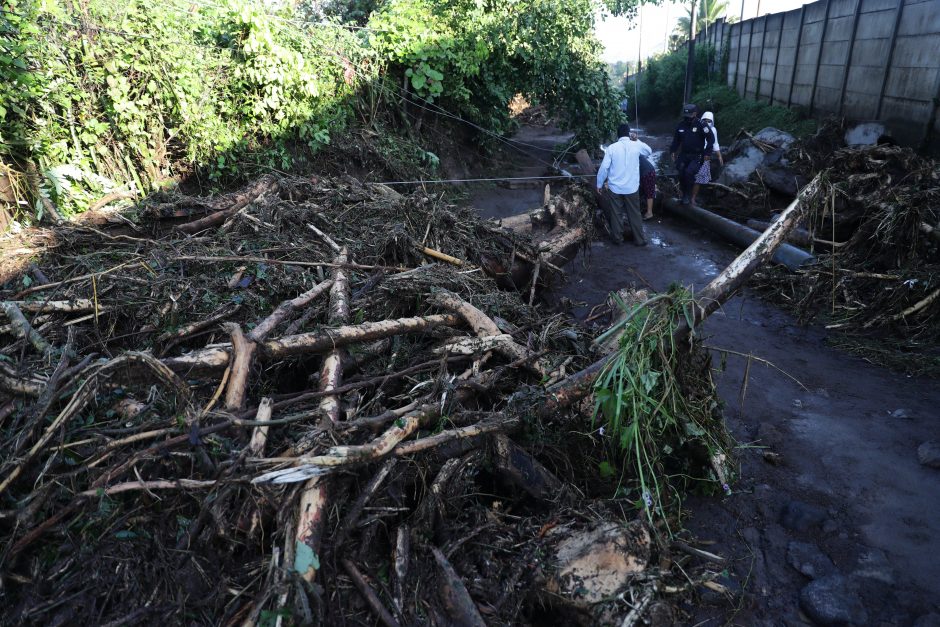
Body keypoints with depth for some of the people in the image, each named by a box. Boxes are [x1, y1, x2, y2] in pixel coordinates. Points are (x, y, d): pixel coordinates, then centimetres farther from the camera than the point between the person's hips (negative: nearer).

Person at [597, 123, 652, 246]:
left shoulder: (612, 147, -9)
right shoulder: (636, 145, -4)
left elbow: (604, 167, -9)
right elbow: (649, 151, 18)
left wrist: (599, 184, 2)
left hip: (615, 187, -1)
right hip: (632, 187, 1)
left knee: (616, 214, 11)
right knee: (634, 214, 10)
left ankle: (618, 238, 20)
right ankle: (640, 239, 17)